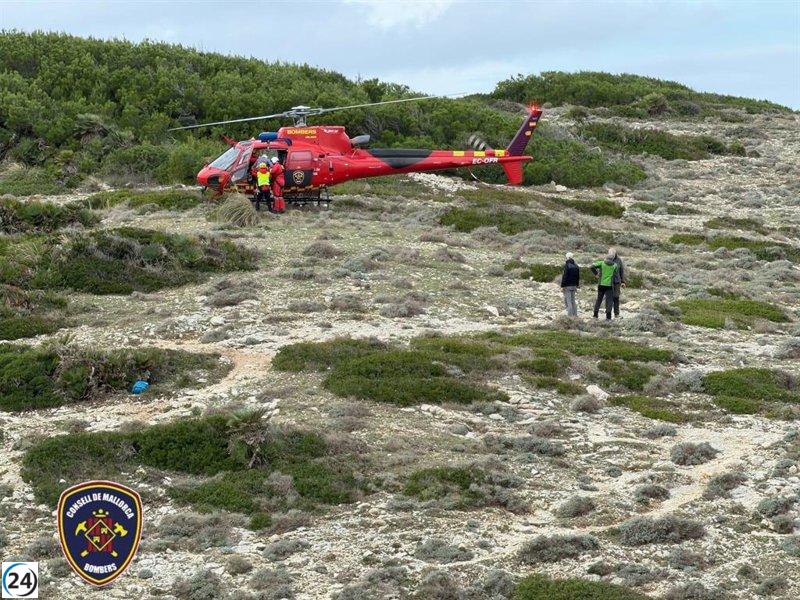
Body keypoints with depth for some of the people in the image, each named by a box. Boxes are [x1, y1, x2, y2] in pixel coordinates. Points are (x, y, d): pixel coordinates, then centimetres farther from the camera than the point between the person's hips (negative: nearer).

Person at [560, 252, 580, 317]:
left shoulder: (566, 265, -15)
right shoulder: (576, 266, 8)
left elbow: (564, 276, -17)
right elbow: (578, 277, 15)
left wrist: (562, 286, -14)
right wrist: (577, 285, 24)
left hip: (567, 285, -7)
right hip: (574, 285, 7)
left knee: (567, 300, -4)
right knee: (573, 300, 15)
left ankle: (570, 315, -8)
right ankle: (575, 314, 15)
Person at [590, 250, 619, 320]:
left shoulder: (602, 263, -1)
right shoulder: (615, 265, 1)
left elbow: (592, 266, -11)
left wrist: (595, 273, 0)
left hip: (601, 284, 1)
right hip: (609, 285, -1)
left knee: (599, 299, 15)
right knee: (609, 300, 1)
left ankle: (595, 314, 13)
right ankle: (608, 316, -8)